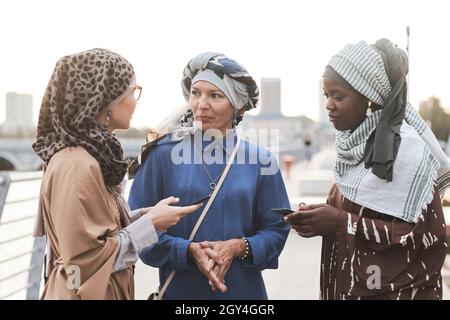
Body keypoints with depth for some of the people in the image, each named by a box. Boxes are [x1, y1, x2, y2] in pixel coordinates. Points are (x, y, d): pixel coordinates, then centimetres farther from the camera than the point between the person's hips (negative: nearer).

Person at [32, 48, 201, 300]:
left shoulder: (94, 152, 4)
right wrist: (149, 223, -17)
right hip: (90, 293, -9)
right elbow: (85, 262, -23)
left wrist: (145, 215, -2)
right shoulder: (77, 166, -23)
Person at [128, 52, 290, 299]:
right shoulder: (163, 154, -4)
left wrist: (239, 247, -16)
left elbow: (276, 229, 1)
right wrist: (188, 250, -18)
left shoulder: (259, 160, 1)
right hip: (179, 289, -1)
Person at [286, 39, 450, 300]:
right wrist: (323, 220, -7)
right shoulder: (354, 141, 3)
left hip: (394, 290, -7)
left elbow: (427, 236, -19)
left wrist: (341, 222, -22)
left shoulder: (407, 146, -18)